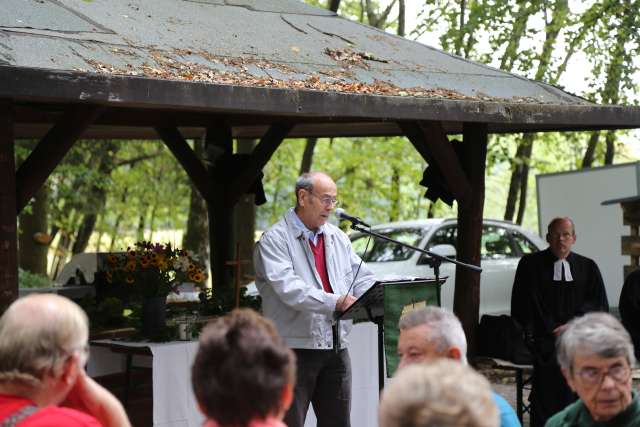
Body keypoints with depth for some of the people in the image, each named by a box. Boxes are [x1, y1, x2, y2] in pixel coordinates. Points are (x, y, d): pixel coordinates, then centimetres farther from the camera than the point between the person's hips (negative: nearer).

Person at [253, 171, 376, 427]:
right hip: (293, 348, -6)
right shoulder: (275, 240, -7)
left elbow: (363, 279, 10)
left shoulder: (338, 238, 15)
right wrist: (335, 302, -30)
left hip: (335, 349, 6)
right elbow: (288, 288, -21)